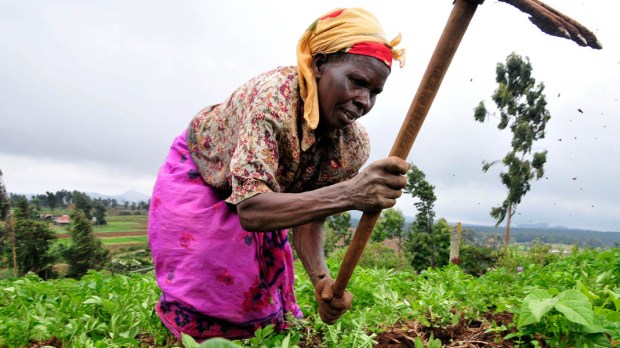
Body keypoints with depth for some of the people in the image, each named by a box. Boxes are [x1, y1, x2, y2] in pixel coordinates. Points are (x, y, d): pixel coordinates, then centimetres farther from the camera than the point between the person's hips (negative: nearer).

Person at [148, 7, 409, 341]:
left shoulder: (354, 146, -23)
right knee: (202, 291, -2)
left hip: (257, 196, 5)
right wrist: (348, 194, -60)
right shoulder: (273, 96, -40)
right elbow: (250, 210, -48)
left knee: (264, 290, 11)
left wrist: (322, 279, -35)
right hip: (197, 174, -4)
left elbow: (308, 218, -17)